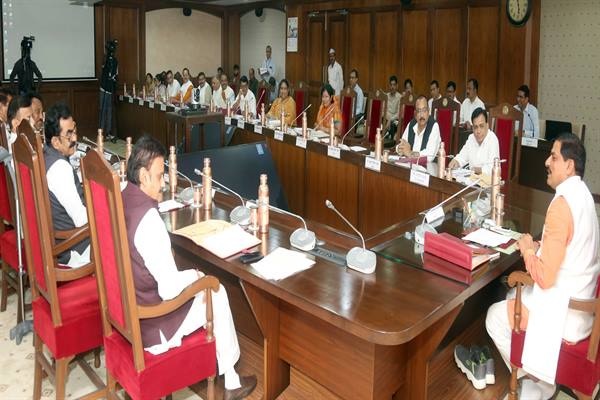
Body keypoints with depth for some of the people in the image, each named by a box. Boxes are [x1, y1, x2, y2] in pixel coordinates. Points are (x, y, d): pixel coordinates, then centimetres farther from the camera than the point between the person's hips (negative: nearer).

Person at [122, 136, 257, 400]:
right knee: (216, 291, 10)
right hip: (150, 327, -8)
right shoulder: (149, 219, -30)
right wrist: (194, 275, -8)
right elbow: (170, 289, -28)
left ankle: (227, 375, 37)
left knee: (194, 281, 25)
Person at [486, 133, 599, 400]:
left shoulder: (562, 205, -27)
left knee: (495, 317, 4)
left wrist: (528, 250, -11)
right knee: (513, 296, 26)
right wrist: (539, 248, 3)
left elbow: (545, 277, -27)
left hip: (564, 309, -10)